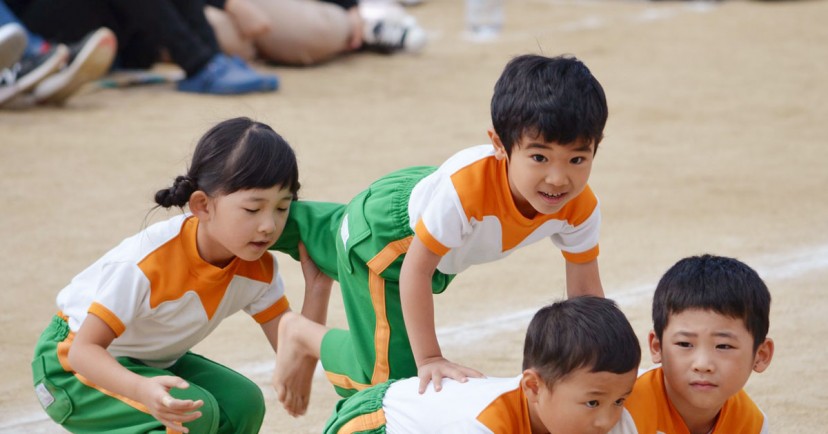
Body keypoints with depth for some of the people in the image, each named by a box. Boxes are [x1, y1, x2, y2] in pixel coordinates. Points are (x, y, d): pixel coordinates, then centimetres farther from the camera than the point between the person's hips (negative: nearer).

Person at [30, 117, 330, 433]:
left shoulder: (259, 270, -15)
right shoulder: (148, 262, -35)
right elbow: (83, 349, -35)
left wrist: (318, 288, -31)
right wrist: (143, 390, -53)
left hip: (149, 363, 7)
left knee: (243, 404, -14)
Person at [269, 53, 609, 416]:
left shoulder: (580, 206, -30)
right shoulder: (466, 186, -47)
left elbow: (585, 291, -15)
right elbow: (416, 268, -35)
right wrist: (429, 360, -33)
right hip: (379, 233, -7)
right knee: (398, 375, -10)